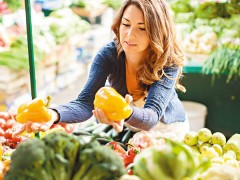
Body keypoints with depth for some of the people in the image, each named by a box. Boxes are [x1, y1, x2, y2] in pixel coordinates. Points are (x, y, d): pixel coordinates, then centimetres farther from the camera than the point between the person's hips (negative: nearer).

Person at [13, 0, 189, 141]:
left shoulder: (169, 61, -26)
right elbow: (85, 102, -30)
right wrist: (54, 115, -52)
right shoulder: (109, 54, -20)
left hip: (168, 130, -1)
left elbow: (152, 115, -39)